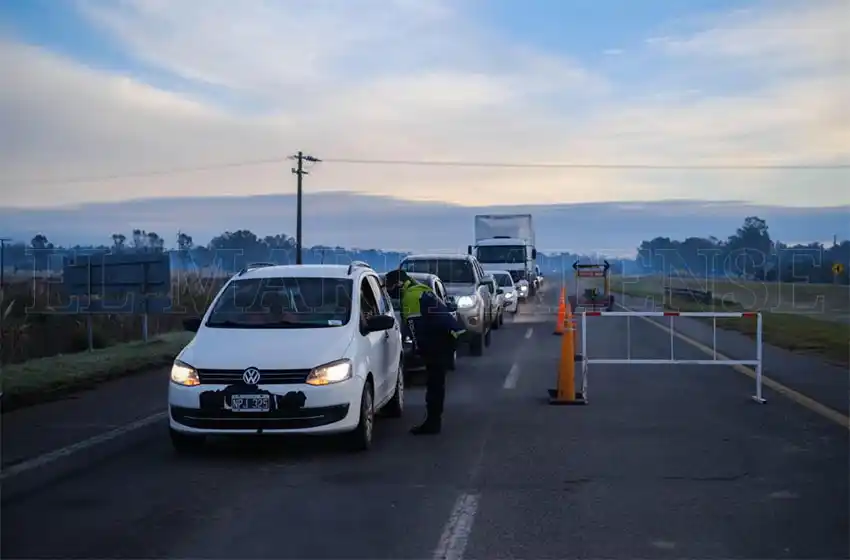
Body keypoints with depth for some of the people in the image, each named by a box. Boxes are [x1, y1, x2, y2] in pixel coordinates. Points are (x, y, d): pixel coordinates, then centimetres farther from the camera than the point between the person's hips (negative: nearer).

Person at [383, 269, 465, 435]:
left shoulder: (411, 296, -14)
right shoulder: (419, 291, 19)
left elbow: (417, 326, -19)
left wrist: (419, 348, -15)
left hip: (440, 340, -10)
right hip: (445, 337, 10)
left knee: (434, 383, -7)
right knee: (436, 382, 15)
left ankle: (432, 423, -5)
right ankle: (434, 421, 22)